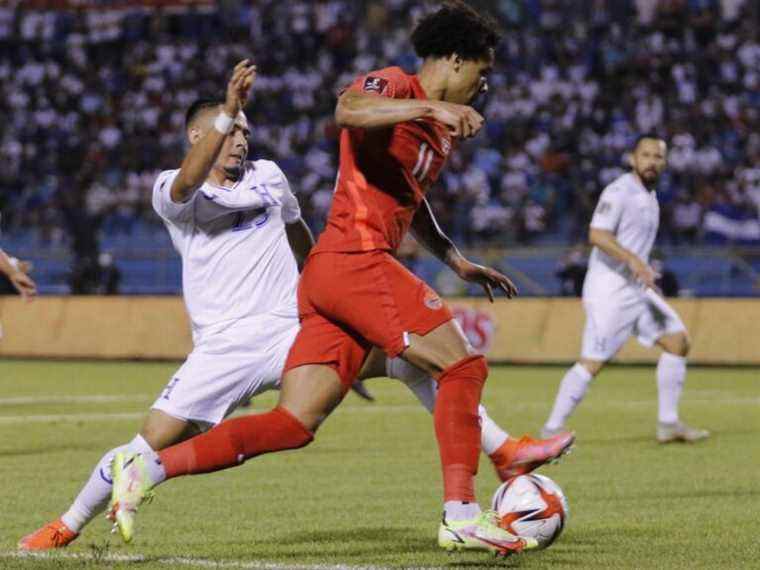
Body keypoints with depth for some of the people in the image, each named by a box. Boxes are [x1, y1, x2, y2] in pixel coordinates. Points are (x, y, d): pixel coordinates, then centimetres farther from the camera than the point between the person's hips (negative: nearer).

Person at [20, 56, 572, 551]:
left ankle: (502, 452, -9)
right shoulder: (171, 191, 0)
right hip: (223, 347, -3)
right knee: (150, 446, -11)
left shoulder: (267, 176, 16)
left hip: (293, 333, 3)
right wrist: (228, 112, -38)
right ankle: (65, 528, 11)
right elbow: (187, 185, -26)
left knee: (407, 354, -13)